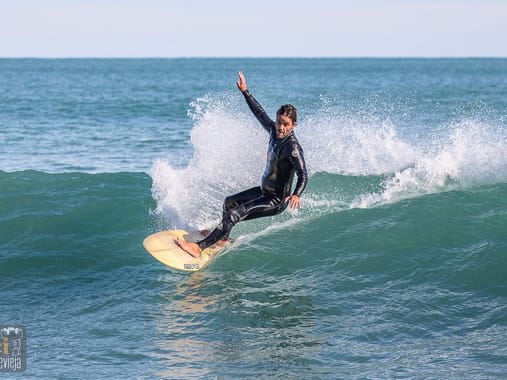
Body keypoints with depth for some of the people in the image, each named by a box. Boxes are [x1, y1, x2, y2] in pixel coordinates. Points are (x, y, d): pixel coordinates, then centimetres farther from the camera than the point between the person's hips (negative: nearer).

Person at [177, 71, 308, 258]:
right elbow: (260, 113, 12)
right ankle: (223, 239, 46)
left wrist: (296, 195, -53)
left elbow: (303, 175, -35)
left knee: (234, 214, -20)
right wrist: (245, 92, 15)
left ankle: (199, 247, -21)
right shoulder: (274, 131, -3)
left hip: (276, 201, -10)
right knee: (229, 202, 28)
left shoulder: (292, 147, -27)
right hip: (264, 191, 10)